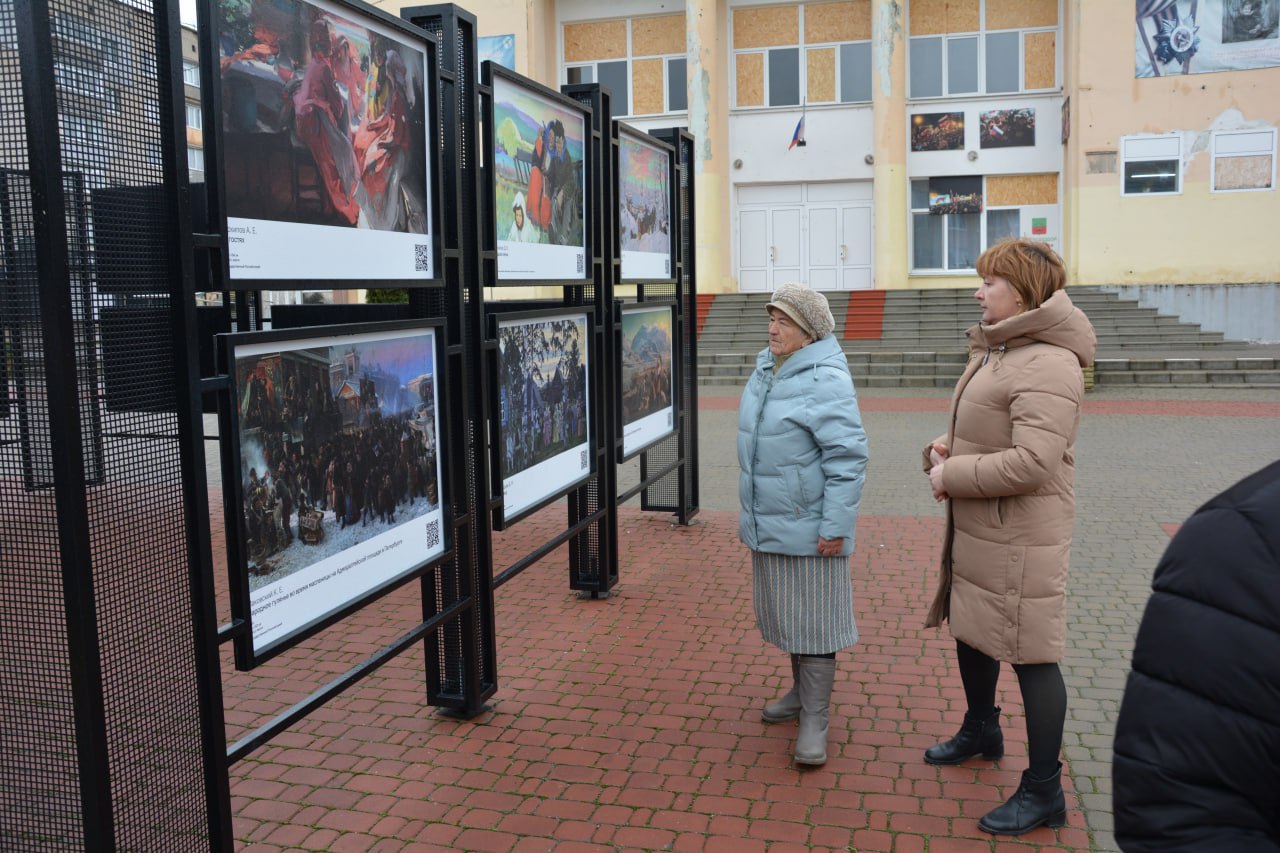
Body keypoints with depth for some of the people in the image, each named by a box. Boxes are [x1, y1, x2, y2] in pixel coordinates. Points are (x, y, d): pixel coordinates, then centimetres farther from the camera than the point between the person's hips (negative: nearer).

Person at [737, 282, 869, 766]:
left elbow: (847, 458, -21)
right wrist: (752, 512, 21)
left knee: (812, 620, 1)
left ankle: (814, 719, 11)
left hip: (807, 528, -8)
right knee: (785, 613, 20)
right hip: (768, 525, 9)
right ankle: (801, 691, 38)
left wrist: (835, 527, -21)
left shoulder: (826, 380, -18)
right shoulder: (766, 369, 9)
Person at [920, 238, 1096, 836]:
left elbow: (1032, 462, -30)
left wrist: (951, 476, -19)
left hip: (1020, 535, -10)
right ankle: (980, 731, 48)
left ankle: (1044, 793, 17)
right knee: (969, 626, 24)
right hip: (975, 525, 10)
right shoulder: (995, 350, 10)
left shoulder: (1048, 365, -22)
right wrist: (946, 448, 2)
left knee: (1030, 653, 1)